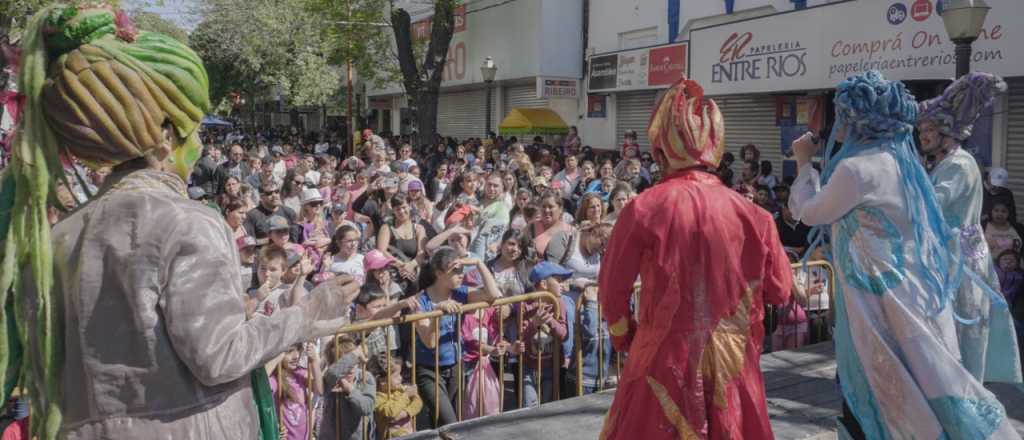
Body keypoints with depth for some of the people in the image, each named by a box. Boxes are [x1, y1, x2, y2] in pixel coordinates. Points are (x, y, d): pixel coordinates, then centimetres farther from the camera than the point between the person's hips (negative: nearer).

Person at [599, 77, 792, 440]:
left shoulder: (644, 208, -12)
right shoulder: (749, 212, -5)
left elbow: (612, 287, -4)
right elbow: (779, 290, 5)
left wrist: (623, 336, 13)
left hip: (666, 360, -2)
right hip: (732, 362, 3)